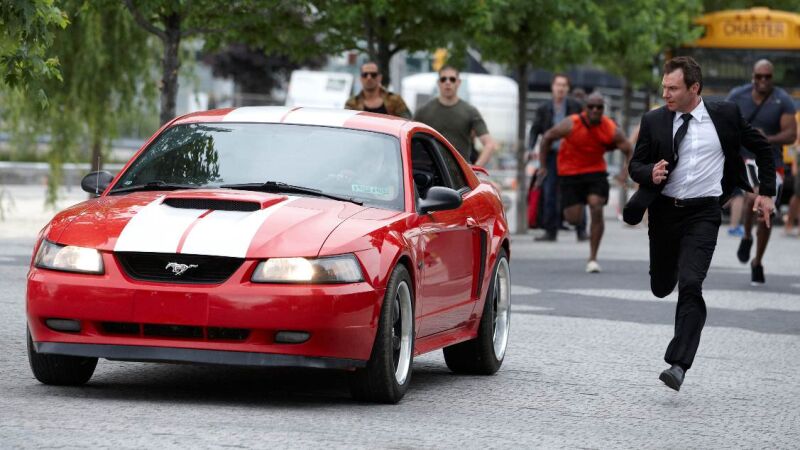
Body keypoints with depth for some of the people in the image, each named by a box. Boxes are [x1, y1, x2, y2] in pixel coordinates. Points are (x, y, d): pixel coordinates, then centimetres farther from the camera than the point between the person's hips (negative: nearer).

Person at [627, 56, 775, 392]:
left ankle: (678, 364, -20)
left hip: (703, 213, -3)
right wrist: (650, 173, -17)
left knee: (690, 286, -19)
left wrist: (766, 192, 6)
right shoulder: (654, 121, -1)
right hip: (664, 211, 3)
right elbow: (635, 165, 6)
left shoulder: (725, 115, -5)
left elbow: (761, 147, 9)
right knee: (661, 287, 15)